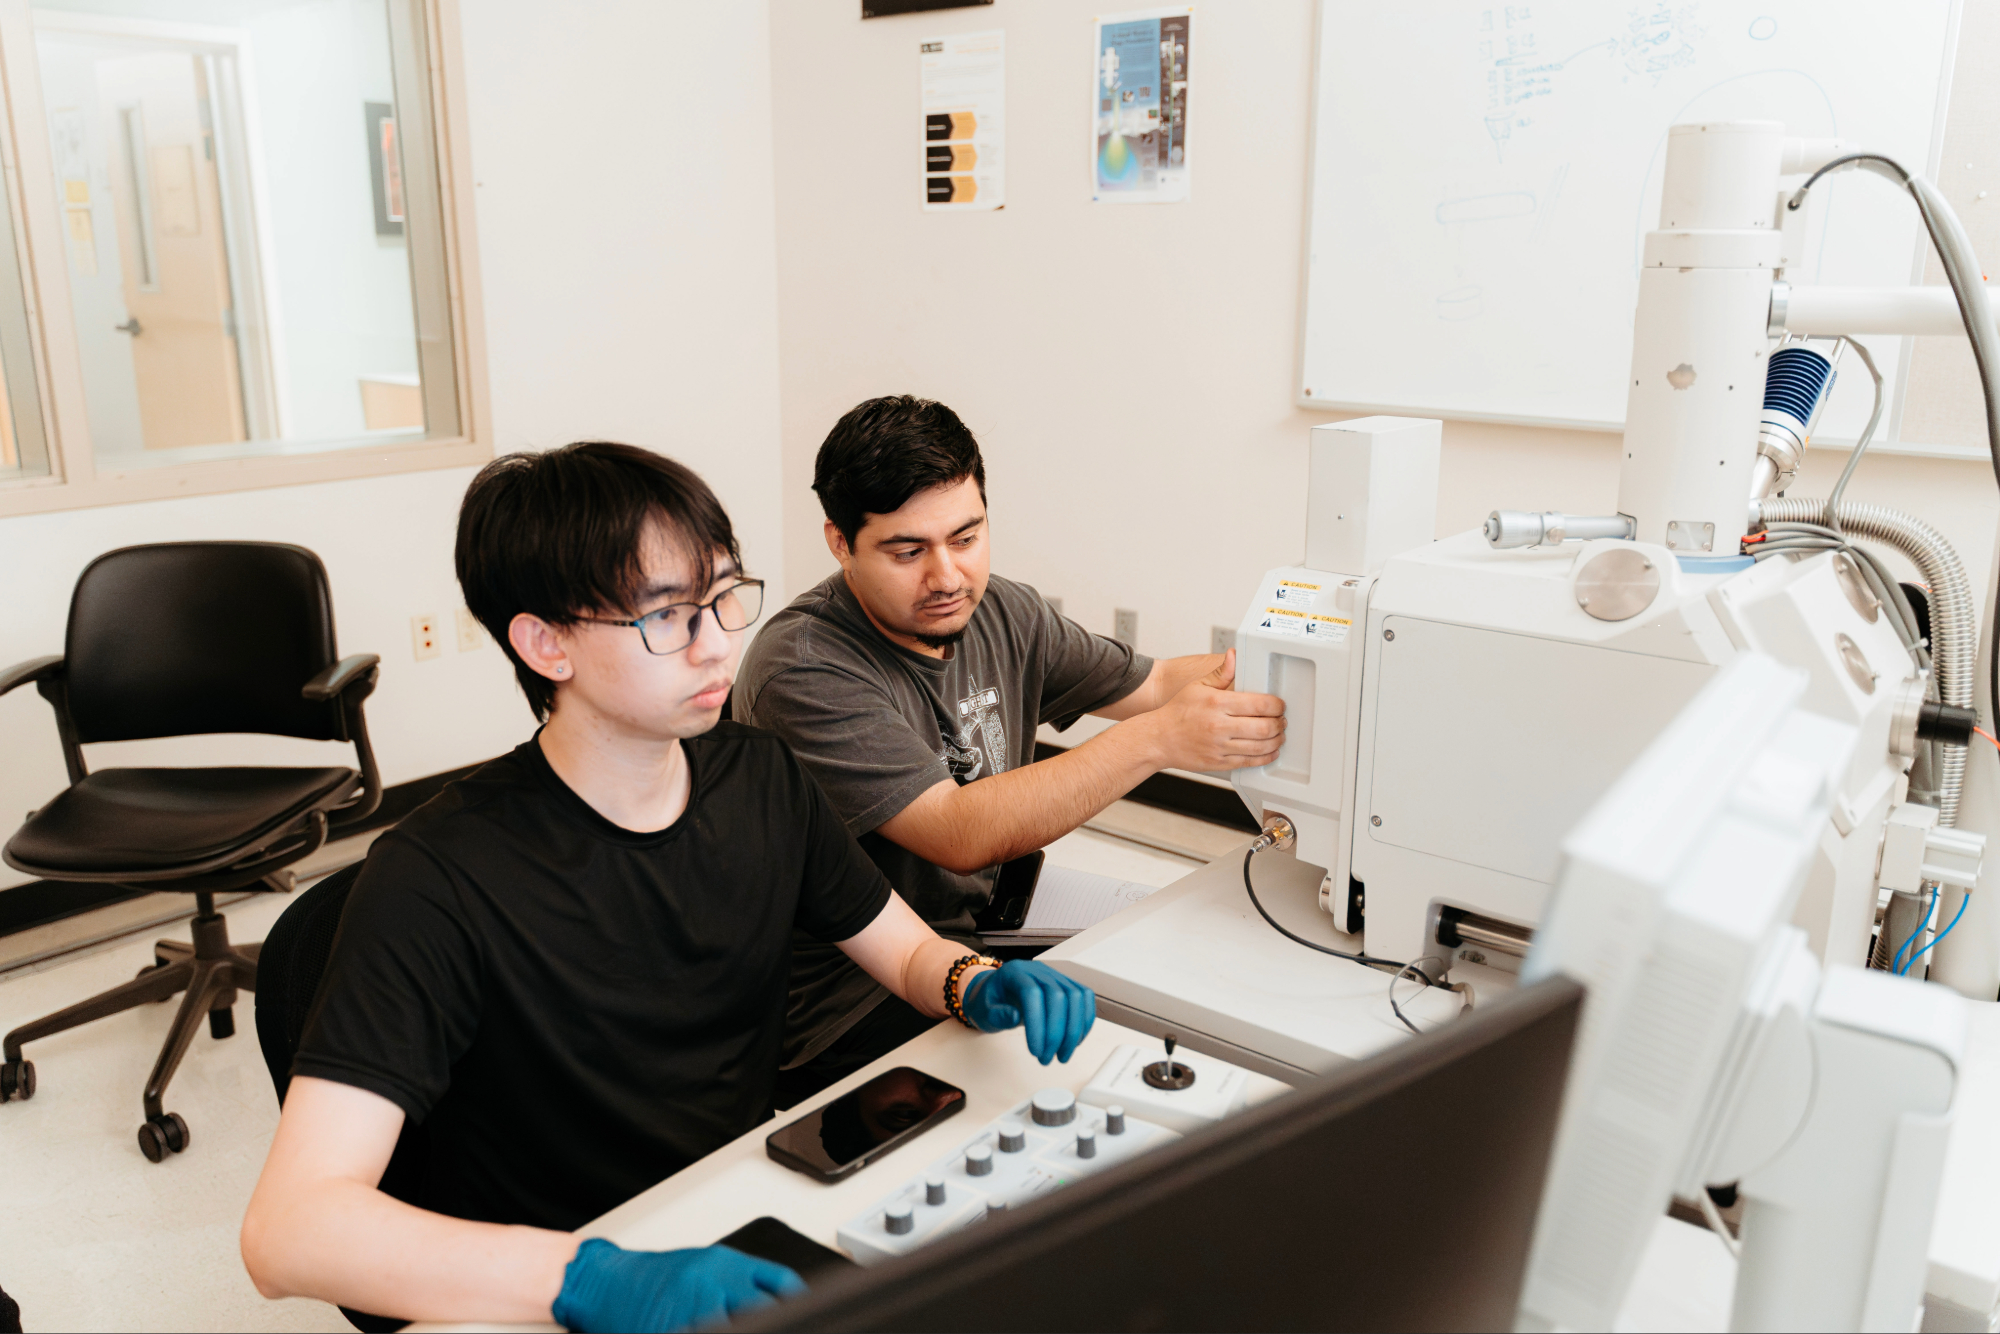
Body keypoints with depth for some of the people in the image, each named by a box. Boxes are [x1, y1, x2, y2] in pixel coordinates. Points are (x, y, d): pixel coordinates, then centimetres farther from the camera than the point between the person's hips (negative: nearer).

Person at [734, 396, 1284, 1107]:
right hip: (850, 1014, -7)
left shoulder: (1000, 613, 4)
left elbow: (1150, 684, 11)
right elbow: (960, 836, -27)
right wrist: (1156, 739, -32)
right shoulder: (801, 671, -21)